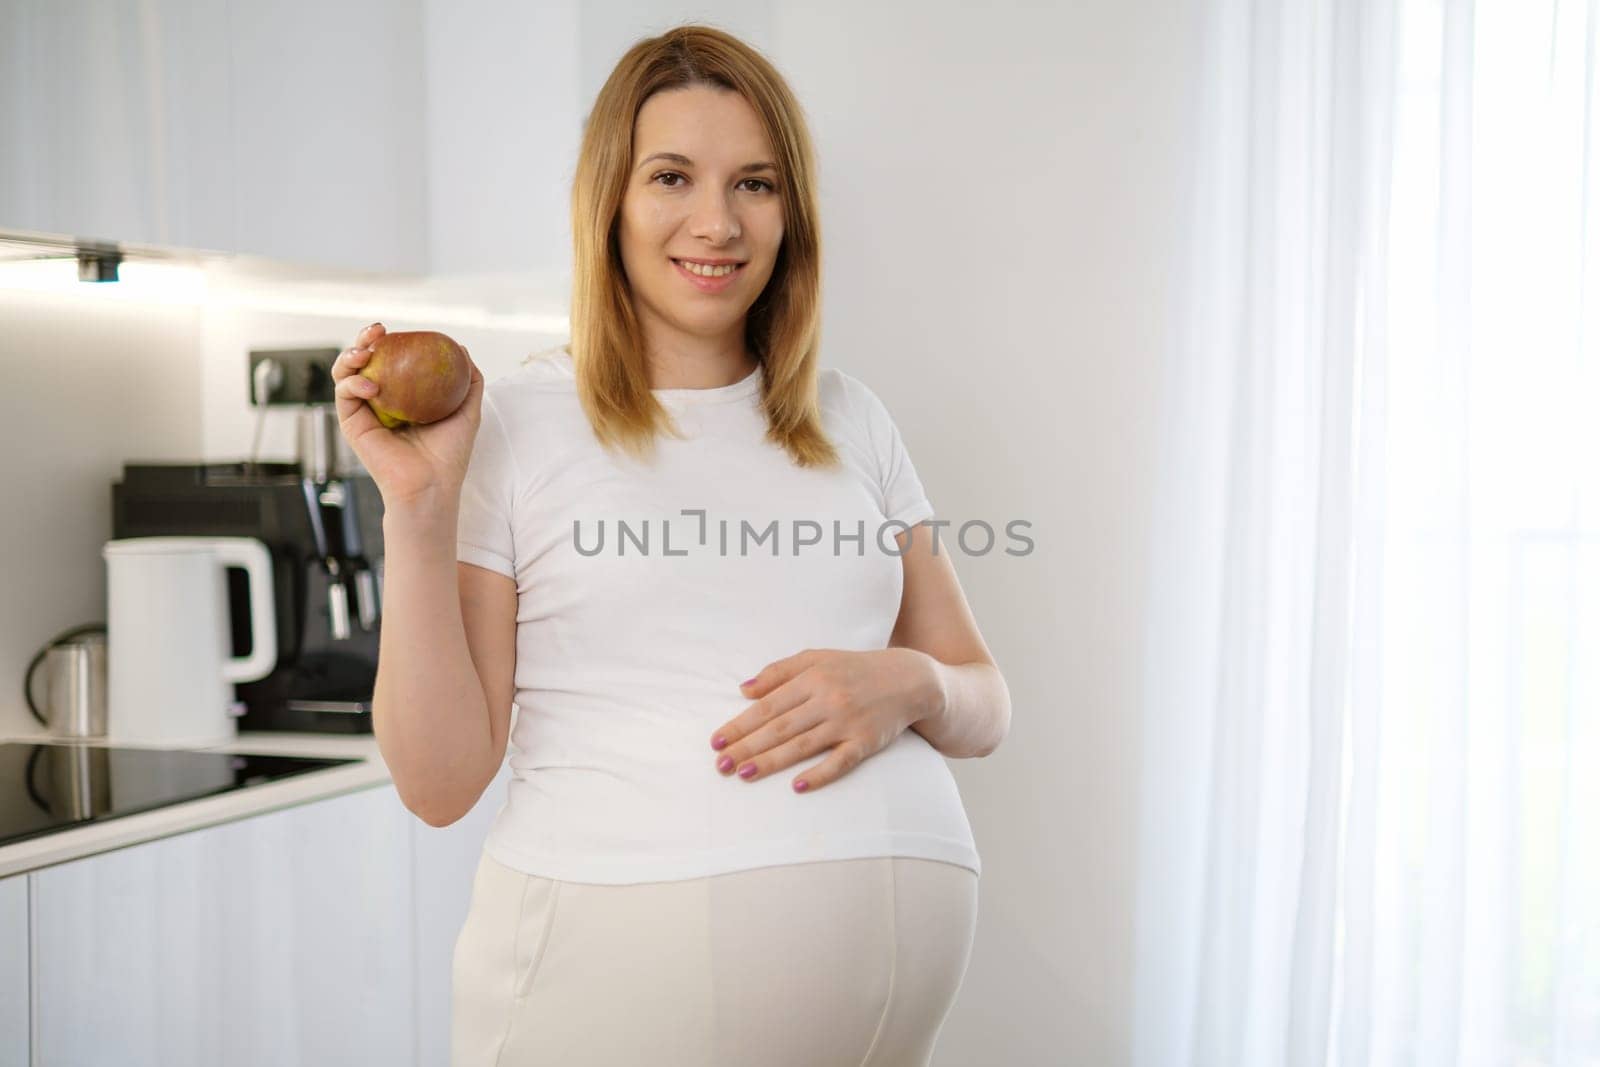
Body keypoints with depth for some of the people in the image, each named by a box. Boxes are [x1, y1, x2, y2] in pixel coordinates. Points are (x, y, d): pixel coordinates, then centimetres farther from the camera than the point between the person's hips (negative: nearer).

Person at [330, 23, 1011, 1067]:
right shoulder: (511, 421, 1)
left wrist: (907, 686, -8)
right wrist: (418, 509, -12)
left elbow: (982, 708, 14)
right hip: (616, 934, -3)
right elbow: (441, 780, -3)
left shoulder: (850, 420, 12)